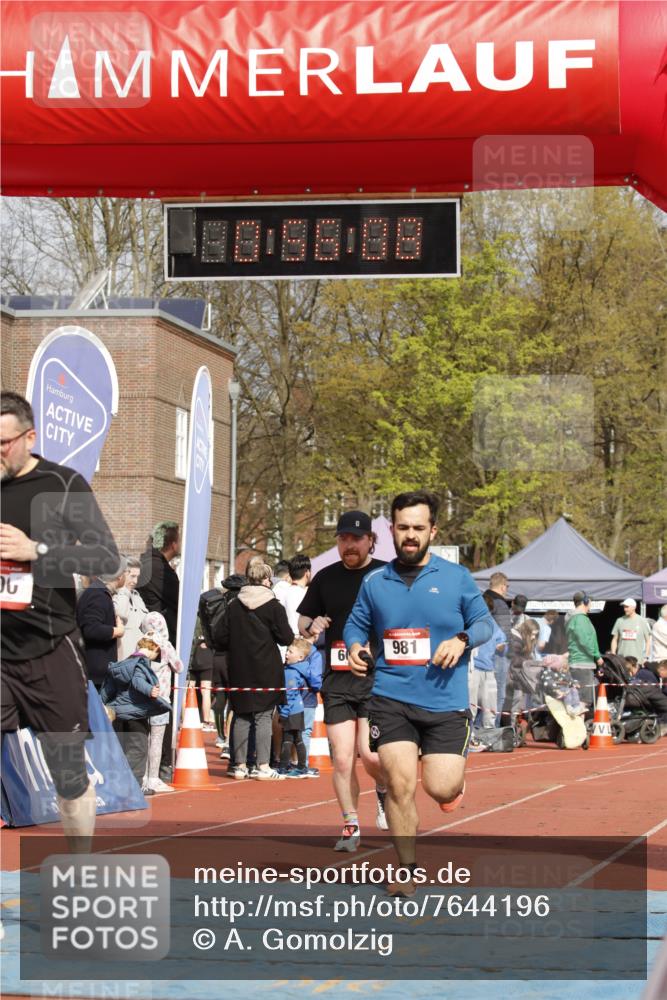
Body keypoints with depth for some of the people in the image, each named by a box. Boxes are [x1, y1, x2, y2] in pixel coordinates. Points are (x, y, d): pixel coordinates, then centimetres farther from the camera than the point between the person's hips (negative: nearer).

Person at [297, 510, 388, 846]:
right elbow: (303, 620, 19)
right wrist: (311, 626, -3)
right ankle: (351, 826, 12)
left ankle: (384, 790, 22)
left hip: (377, 679, -3)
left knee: (370, 754, -12)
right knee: (342, 758, -2)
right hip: (336, 682, 3)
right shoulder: (326, 578, 10)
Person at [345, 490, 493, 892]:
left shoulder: (456, 577, 2)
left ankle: (454, 775, 34)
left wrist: (462, 640, -12)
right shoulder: (375, 583, 7)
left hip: (446, 702, -1)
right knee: (400, 783, -10)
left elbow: (485, 622, 9)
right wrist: (355, 646, -3)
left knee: (440, 788, -7)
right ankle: (407, 871, 6)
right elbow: (357, 623, 19)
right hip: (391, 699, 1)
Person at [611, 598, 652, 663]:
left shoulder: (642, 621, 4)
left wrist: (646, 657, -3)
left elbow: (648, 641, 6)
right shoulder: (619, 621, 10)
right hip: (621, 659, 2)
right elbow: (614, 640, 12)